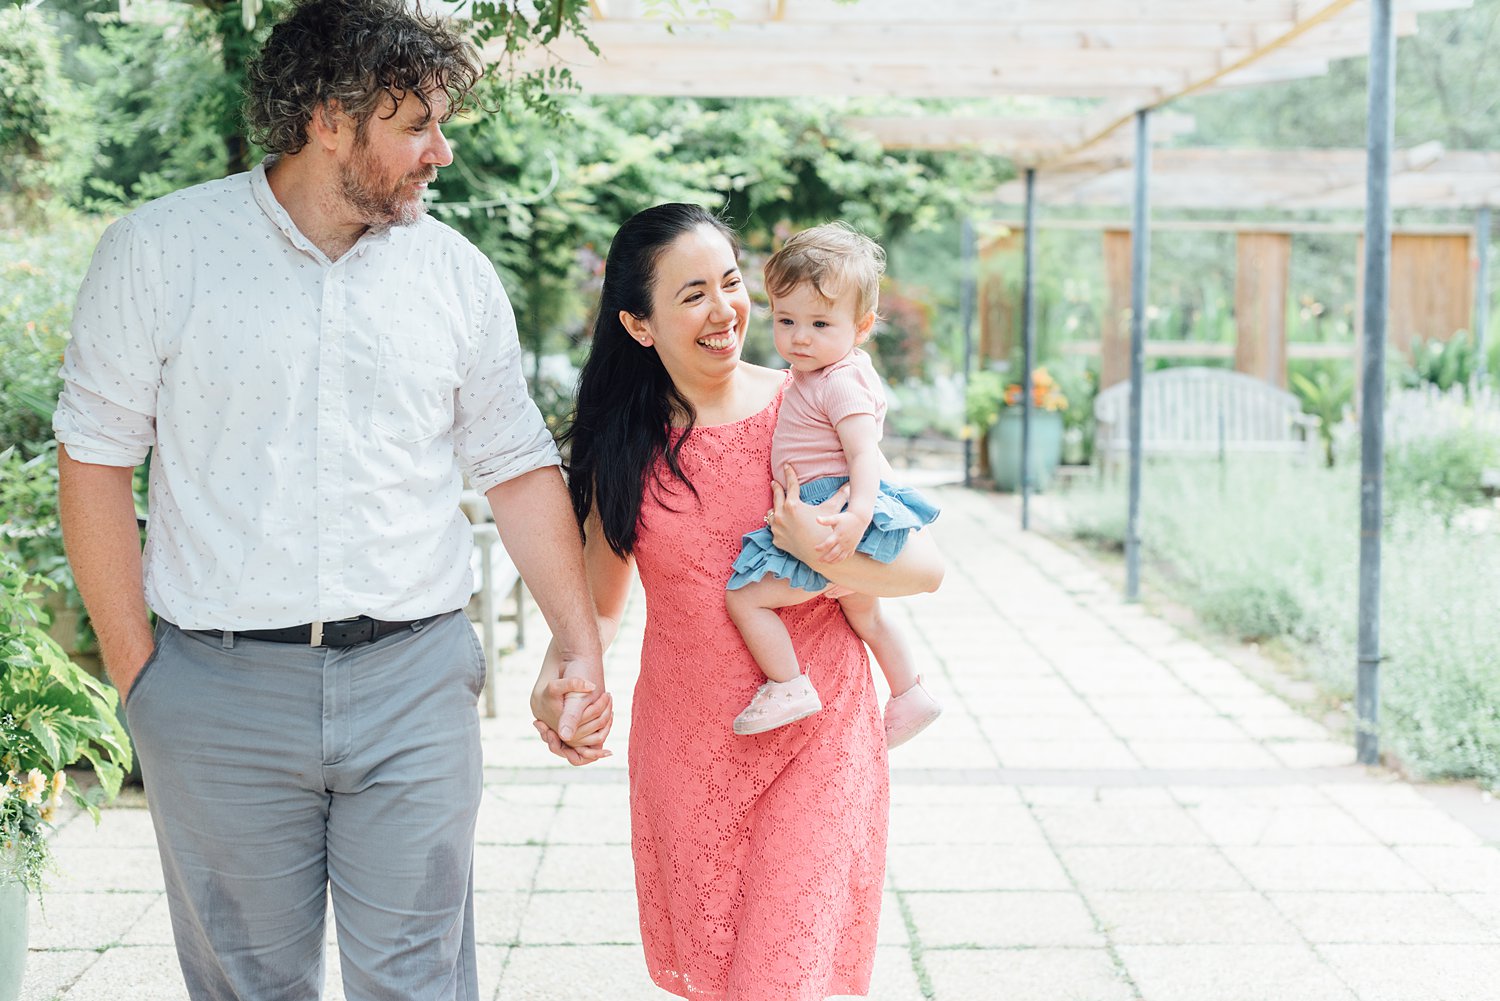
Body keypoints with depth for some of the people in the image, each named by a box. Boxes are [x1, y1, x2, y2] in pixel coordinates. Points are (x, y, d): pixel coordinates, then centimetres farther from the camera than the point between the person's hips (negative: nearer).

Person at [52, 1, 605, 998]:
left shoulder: (455, 272, 6)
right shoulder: (156, 252, -2)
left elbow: (520, 468, 12)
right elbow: (96, 463, 0)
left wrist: (583, 649, 7)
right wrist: (136, 672, -3)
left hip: (415, 684, 2)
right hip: (221, 687, -1)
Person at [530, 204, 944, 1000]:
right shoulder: (624, 442, 1)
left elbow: (926, 568, -6)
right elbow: (600, 604, 8)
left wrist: (821, 553, -23)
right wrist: (557, 673, -11)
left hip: (817, 734, -2)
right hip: (686, 746, 3)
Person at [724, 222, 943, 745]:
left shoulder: (840, 384, -18)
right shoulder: (816, 374, 12)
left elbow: (865, 452, -29)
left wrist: (858, 512, -43)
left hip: (833, 517, -11)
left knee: (745, 597, -13)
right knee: (863, 612, 31)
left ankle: (789, 687, -4)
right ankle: (910, 696, 44)